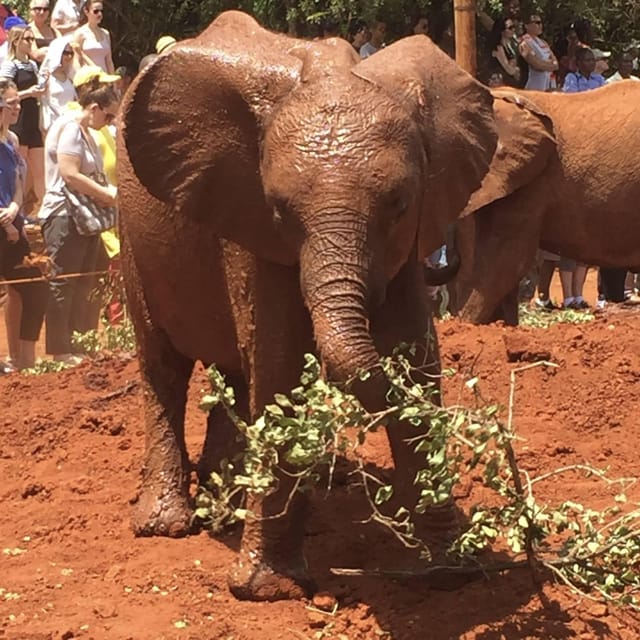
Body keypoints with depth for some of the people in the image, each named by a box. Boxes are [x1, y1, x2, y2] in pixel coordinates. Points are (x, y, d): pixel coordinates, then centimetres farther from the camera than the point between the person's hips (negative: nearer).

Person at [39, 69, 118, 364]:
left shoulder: (84, 131, 18)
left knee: (82, 285, 11)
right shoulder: (69, 128, -13)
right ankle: (59, 351, 0)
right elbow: (70, 175, -23)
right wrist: (108, 194, -19)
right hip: (65, 216, -10)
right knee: (63, 285, -4)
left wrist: (106, 195, 6)